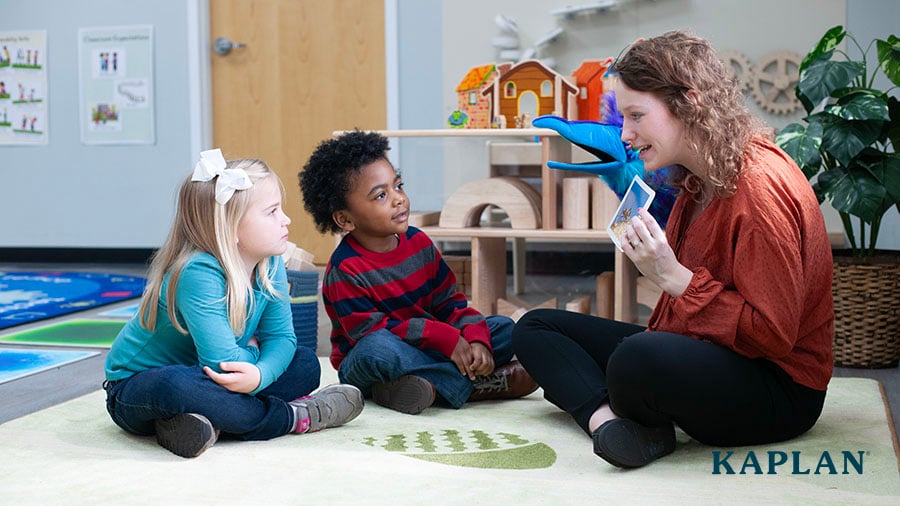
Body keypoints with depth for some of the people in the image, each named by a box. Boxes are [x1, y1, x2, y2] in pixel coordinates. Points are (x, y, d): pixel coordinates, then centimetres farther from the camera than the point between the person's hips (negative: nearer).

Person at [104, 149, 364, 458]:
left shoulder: (270, 265, -7)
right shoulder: (199, 273, -30)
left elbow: (281, 337, -8)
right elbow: (223, 361, -35)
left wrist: (259, 374, -30)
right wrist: (251, 352, -13)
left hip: (202, 379, 7)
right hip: (134, 391, -7)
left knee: (305, 363, -4)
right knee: (175, 383, -41)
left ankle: (209, 421, -22)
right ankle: (293, 417, -23)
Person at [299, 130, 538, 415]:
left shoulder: (418, 242, 1)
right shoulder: (344, 270, -19)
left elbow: (448, 302, 3)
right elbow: (371, 331, -24)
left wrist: (476, 338, -18)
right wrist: (445, 338, -29)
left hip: (426, 350, 6)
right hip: (363, 369, -6)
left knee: (504, 328, -3)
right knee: (377, 348, -42)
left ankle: (432, 384, -24)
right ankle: (473, 384, -25)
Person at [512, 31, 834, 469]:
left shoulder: (759, 185, -20)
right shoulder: (698, 179, 9)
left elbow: (773, 333, -23)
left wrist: (672, 276, -23)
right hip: (697, 353, 10)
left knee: (639, 358, -42)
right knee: (535, 327, 6)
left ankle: (638, 422, -8)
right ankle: (608, 418, -21)